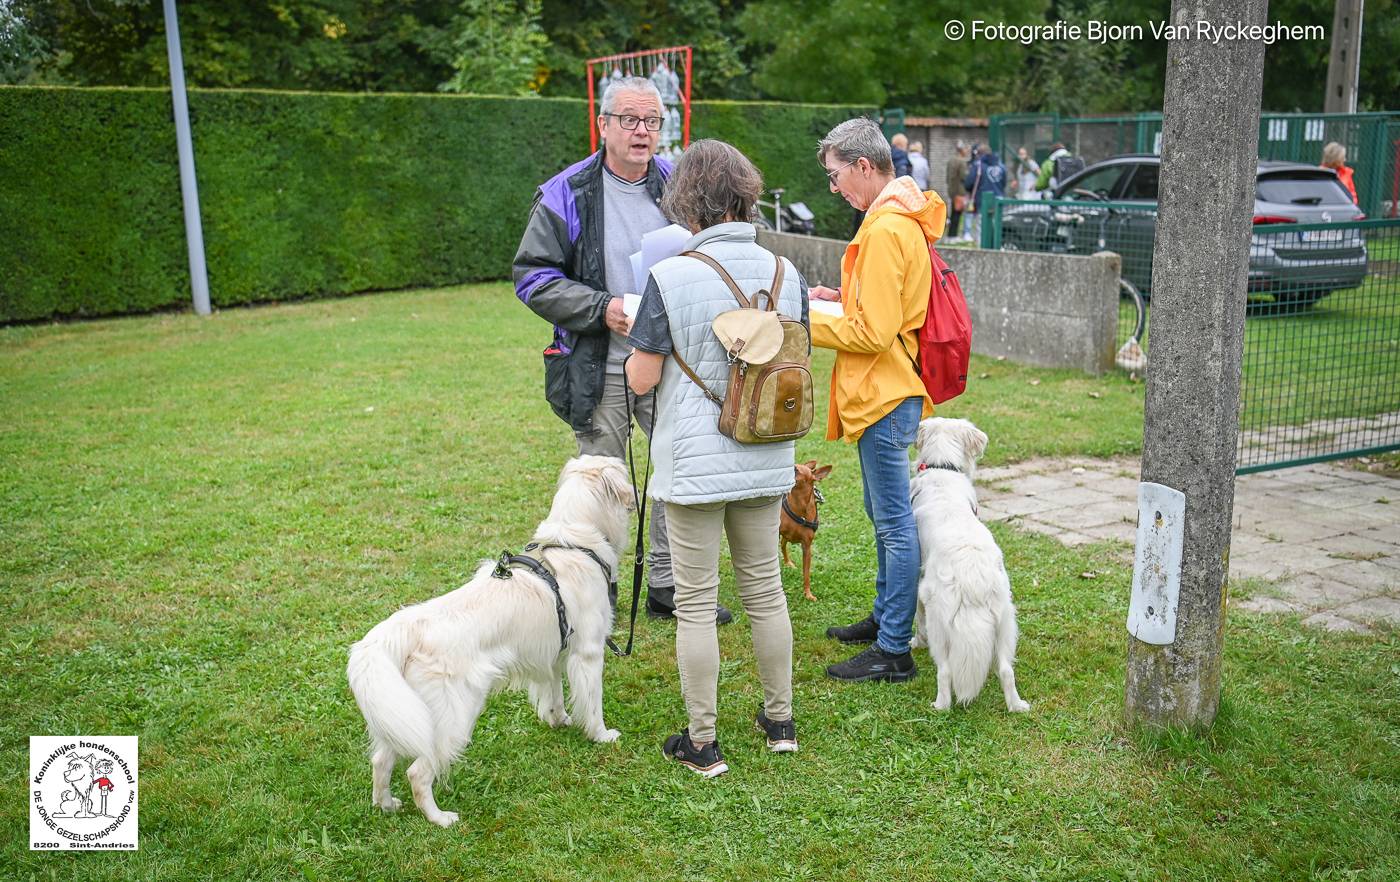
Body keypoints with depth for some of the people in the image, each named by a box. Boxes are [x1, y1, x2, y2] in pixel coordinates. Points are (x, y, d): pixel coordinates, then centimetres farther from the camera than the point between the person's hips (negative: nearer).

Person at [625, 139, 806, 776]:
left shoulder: (670, 277, -15)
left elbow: (641, 379, -13)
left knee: (695, 603, 6)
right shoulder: (784, 273, 0)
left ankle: (702, 742, 16)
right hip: (765, 459, 5)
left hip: (694, 462, -5)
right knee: (764, 588, 17)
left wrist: (634, 331, 6)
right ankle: (780, 719, 31)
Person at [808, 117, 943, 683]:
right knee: (885, 514, 20)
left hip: (884, 397, -11)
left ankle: (894, 651, 5)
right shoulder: (904, 218, 13)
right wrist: (842, 298, 11)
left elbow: (873, 333, -22)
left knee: (894, 522, -4)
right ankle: (885, 617, 34)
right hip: (889, 391, 11)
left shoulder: (886, 229, -19)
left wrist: (808, 323, -12)